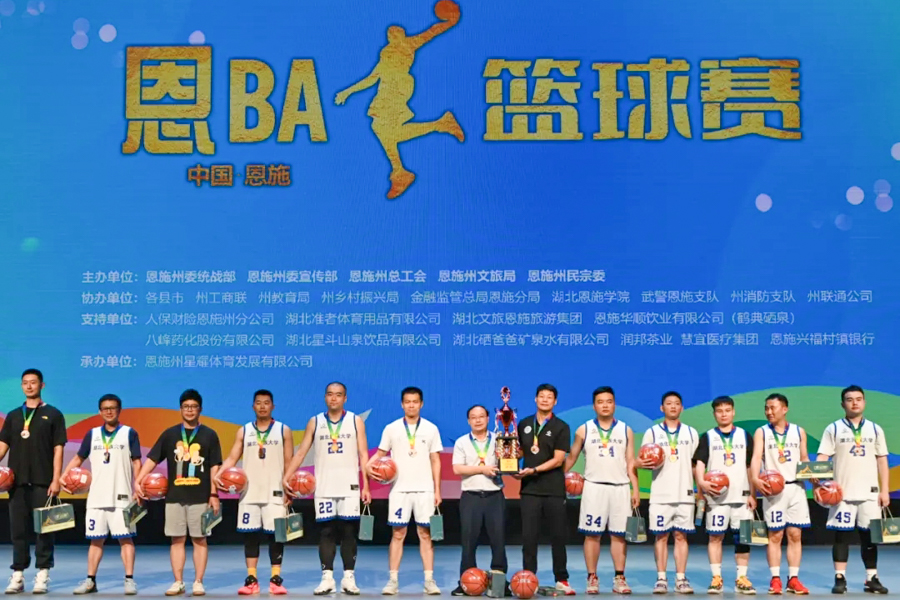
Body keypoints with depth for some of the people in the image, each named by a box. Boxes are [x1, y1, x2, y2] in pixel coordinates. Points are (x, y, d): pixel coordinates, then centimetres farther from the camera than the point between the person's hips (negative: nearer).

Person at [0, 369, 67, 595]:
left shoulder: (53, 414, 4)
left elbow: (58, 449, -1)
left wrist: (56, 479, -9)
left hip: (43, 482, -3)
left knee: (44, 529, -1)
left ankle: (42, 575, 4)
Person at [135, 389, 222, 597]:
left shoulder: (209, 435, 3)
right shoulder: (170, 434, 7)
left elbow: (214, 467, 1)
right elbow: (152, 459, 5)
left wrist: (214, 494, -4)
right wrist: (138, 480, -7)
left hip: (200, 497, -2)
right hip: (174, 496, 2)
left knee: (199, 539, 2)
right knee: (177, 539, 5)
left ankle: (198, 582, 9)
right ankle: (178, 582, 12)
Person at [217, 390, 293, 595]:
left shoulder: (284, 430, 4)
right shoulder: (244, 431, 9)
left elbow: (289, 463, 1)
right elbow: (232, 458, 4)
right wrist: (218, 474, -15)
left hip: (275, 493, -2)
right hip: (249, 493, 2)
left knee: (275, 534, -3)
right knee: (250, 535, 2)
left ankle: (276, 579, 5)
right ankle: (251, 579, 8)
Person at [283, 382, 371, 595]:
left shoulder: (356, 421, 4)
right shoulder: (315, 422, 6)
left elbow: (363, 455, 1)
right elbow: (301, 453, 7)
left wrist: (366, 486, -6)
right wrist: (286, 478, -2)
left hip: (350, 487, -1)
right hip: (324, 488, 1)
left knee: (349, 532, 0)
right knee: (326, 532, 1)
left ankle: (349, 578, 6)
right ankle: (327, 578, 4)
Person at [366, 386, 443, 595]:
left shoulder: (431, 429, 5)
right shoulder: (391, 428, 4)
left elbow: (435, 461, 7)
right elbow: (380, 453, 6)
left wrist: (437, 490, 2)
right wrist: (368, 465, -16)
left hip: (424, 489, 0)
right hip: (400, 489, 0)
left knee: (425, 534, 0)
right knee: (398, 534, 0)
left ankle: (429, 580, 3)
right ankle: (392, 580, 4)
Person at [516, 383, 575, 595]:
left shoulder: (561, 427, 0)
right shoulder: (524, 424, 11)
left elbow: (558, 459, -7)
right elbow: (518, 451, 20)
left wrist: (534, 470, -15)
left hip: (554, 490, -2)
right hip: (529, 489, 2)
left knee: (558, 536, 3)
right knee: (528, 536, 0)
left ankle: (562, 580, 10)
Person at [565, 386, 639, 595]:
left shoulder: (626, 431, 8)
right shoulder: (583, 430, 5)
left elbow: (630, 463, 8)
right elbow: (571, 458, 9)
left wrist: (636, 489, 0)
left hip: (620, 487, 1)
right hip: (593, 486, -1)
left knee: (619, 535, 1)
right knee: (592, 534, -2)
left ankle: (619, 578, 7)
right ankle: (592, 578, 4)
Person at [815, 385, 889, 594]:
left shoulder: (875, 429, 9)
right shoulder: (833, 429, 3)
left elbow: (882, 461, 10)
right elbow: (822, 458, -3)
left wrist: (885, 490, 3)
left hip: (869, 492, 2)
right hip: (842, 492, -2)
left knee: (870, 535, 3)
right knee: (841, 534, -1)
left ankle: (871, 579, 10)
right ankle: (840, 578, 4)